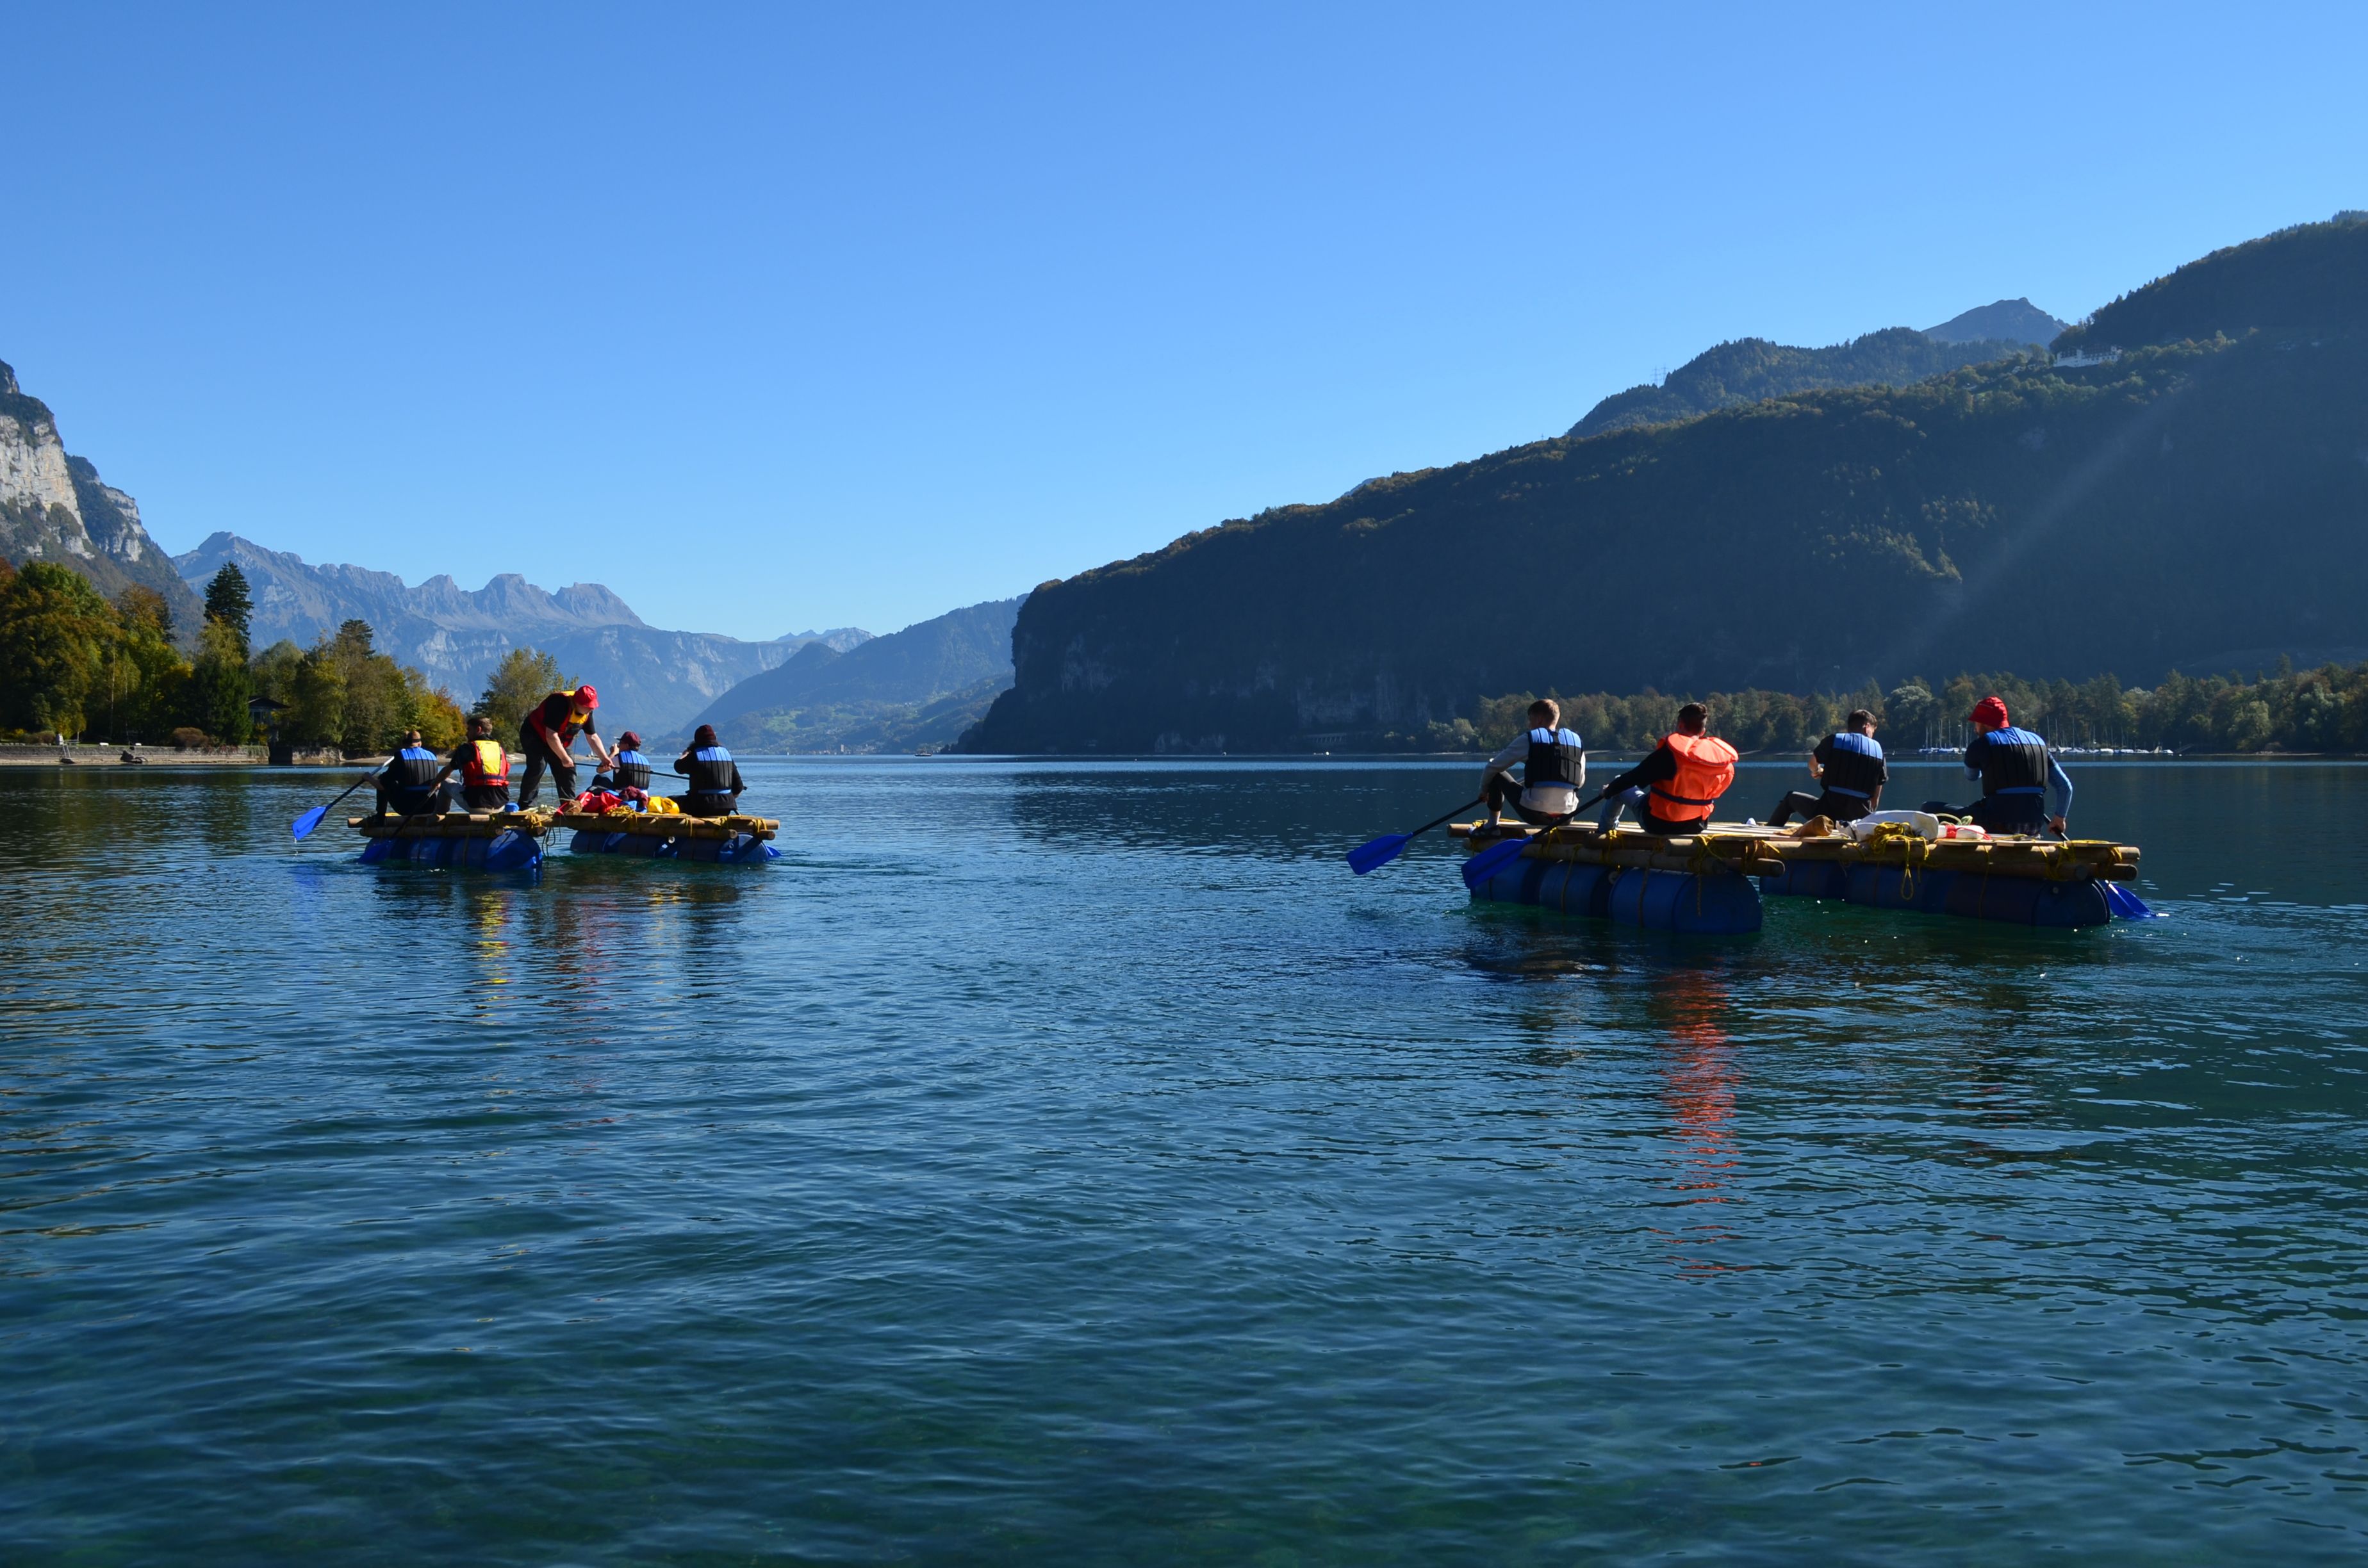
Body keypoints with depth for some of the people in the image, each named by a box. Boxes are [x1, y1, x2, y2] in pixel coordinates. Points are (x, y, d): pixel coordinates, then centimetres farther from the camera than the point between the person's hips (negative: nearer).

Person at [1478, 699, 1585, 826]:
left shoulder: (1528, 740, 0)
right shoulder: (1577, 741, 10)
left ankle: (1492, 827, 19)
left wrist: (1483, 790, 25)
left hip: (1534, 815, -4)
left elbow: (1492, 768, 6)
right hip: (1566, 818, 4)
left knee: (1496, 774, 17)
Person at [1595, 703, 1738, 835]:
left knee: (1620, 785, 17)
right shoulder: (1721, 757, -8)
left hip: (1658, 825, -5)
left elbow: (1633, 778, -15)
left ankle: (1604, 830, 33)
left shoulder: (1668, 753, -21)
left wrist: (1608, 791, 5)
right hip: (1696, 827, 5)